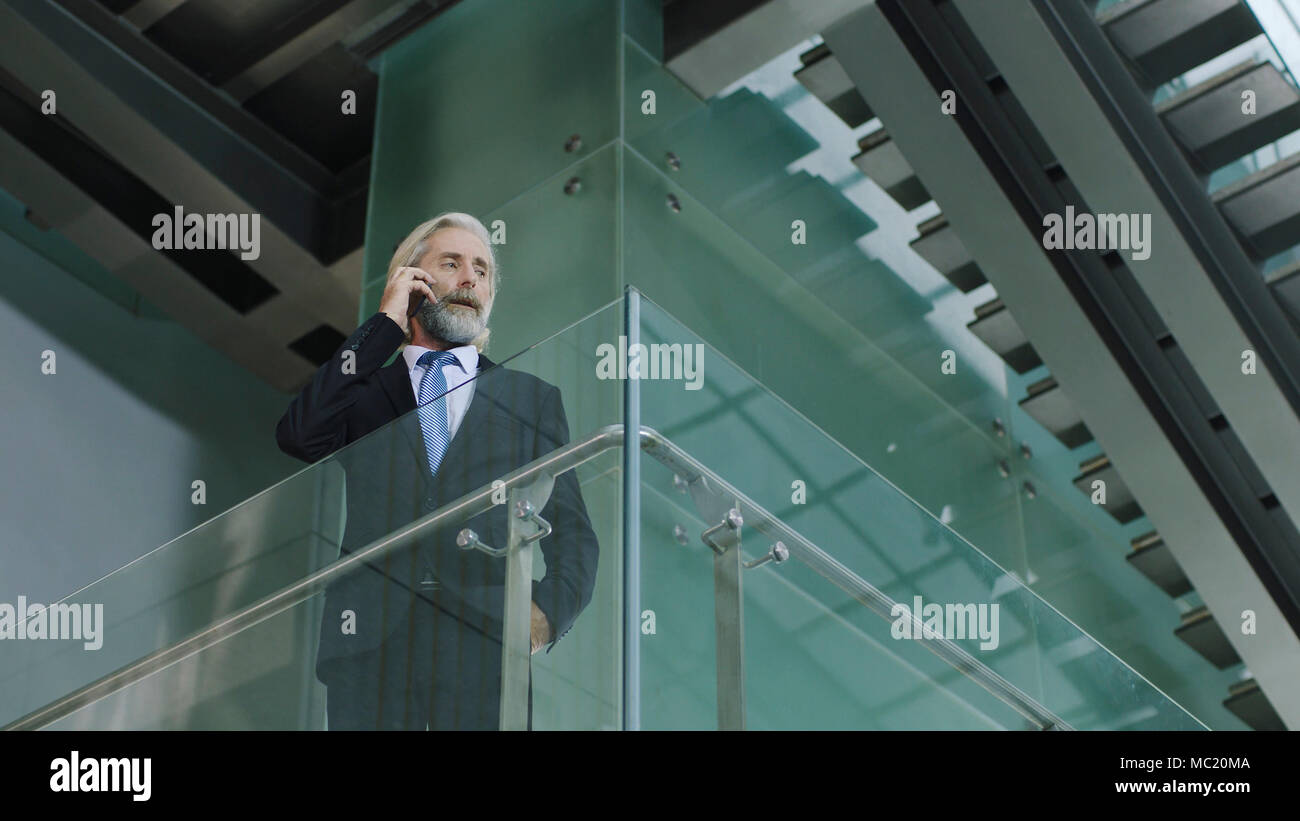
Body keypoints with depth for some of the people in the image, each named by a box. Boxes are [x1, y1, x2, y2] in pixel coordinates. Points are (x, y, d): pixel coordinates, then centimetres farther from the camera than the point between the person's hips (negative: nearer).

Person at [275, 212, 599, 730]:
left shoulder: (532, 400, 18)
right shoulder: (363, 392, 18)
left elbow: (571, 533, 13)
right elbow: (299, 436, -3)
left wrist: (547, 613, -8)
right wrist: (386, 325, 2)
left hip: (484, 650, 0)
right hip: (369, 649, 0)